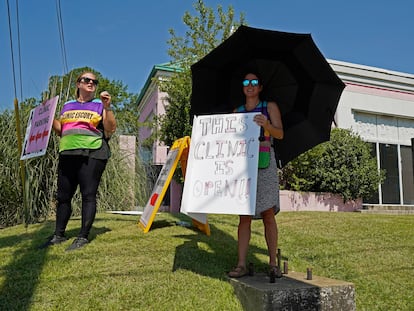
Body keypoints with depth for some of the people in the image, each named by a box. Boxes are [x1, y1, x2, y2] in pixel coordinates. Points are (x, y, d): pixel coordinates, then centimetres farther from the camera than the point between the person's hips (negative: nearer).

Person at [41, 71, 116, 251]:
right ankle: (59, 235, 16)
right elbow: (60, 130, 23)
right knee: (63, 195, 6)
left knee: (88, 195, -7)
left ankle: (83, 237, -3)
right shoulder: (67, 105, 22)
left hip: (92, 154, -4)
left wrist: (107, 107, -11)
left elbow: (111, 129, -1)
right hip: (67, 154, 5)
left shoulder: (99, 104, 10)